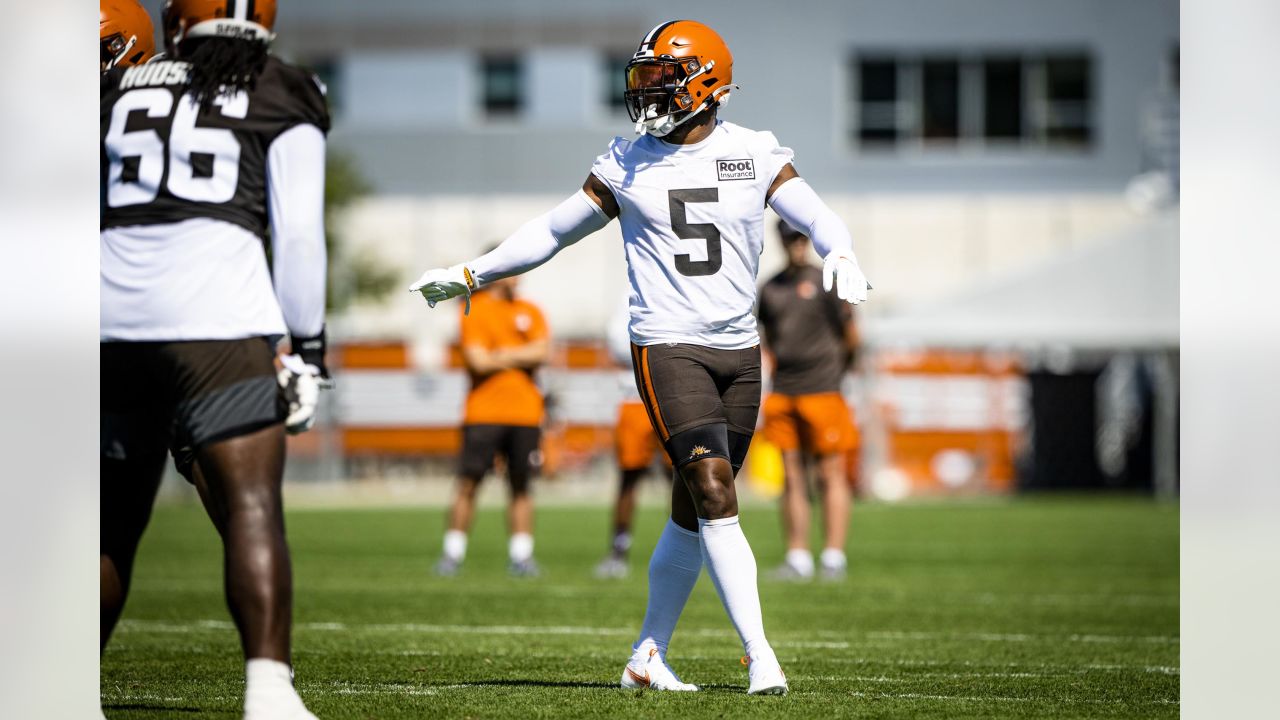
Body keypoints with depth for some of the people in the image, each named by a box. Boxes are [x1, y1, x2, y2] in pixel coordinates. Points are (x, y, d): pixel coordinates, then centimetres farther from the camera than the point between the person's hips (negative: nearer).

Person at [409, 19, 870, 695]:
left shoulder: (754, 155, 4)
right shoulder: (627, 163, 5)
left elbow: (815, 215, -4)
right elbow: (554, 231, 15)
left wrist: (839, 253, -27)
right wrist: (469, 274, 16)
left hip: (739, 351, 2)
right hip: (668, 348, -2)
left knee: (694, 512, 7)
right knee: (714, 493, -17)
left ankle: (648, 656, 18)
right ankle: (758, 653, -17)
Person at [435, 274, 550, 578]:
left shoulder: (530, 312, 11)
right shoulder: (473, 310, -1)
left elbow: (541, 352, -2)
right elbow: (478, 360, -11)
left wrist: (502, 355, -11)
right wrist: (522, 357, -3)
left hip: (525, 413, 3)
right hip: (484, 412, -3)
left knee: (521, 486, 4)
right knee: (468, 484, -3)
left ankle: (521, 556, 8)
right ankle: (453, 555, 3)